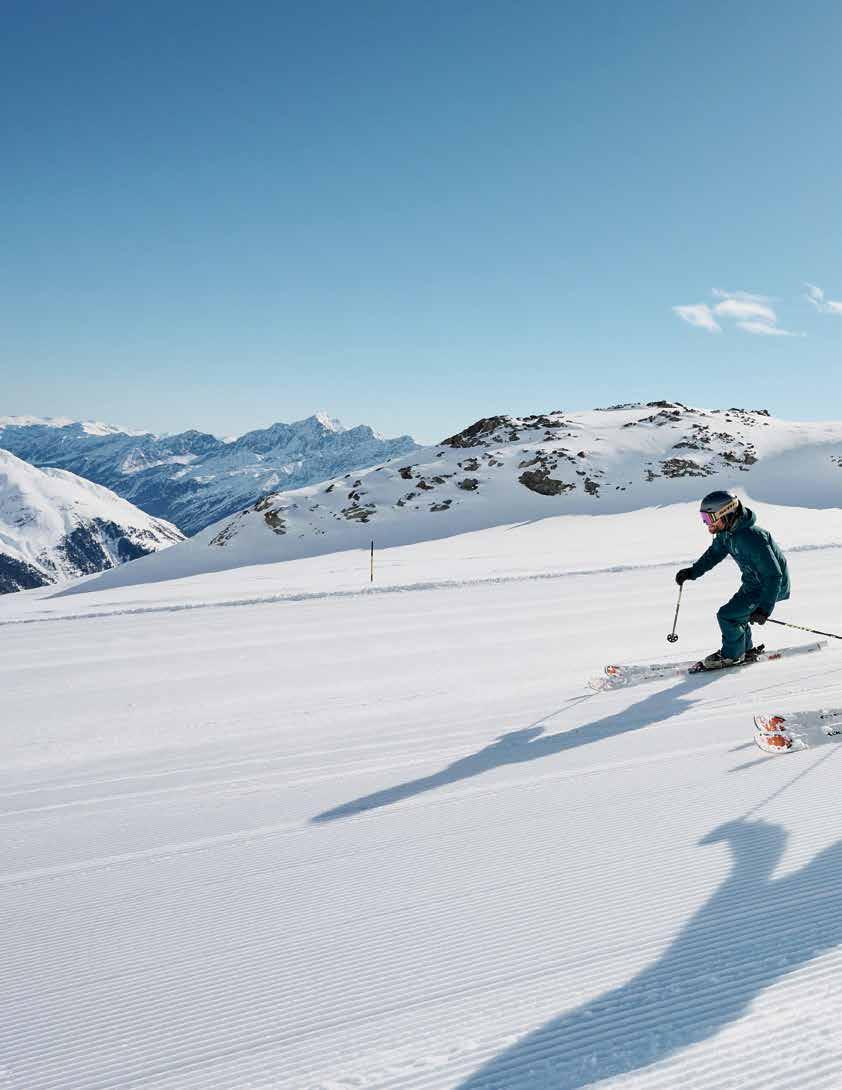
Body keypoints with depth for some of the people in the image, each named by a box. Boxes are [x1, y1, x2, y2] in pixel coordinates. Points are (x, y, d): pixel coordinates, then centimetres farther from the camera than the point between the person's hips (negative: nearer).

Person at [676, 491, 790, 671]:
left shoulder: (751, 538, -36)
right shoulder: (726, 532, -7)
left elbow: (774, 575, -33)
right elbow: (714, 553, 14)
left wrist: (764, 608, -34)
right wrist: (692, 571, 6)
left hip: (770, 586, -9)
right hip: (752, 583, 9)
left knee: (727, 615, -11)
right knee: (736, 613, 19)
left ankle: (732, 655, 11)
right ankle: (745, 650, 39)